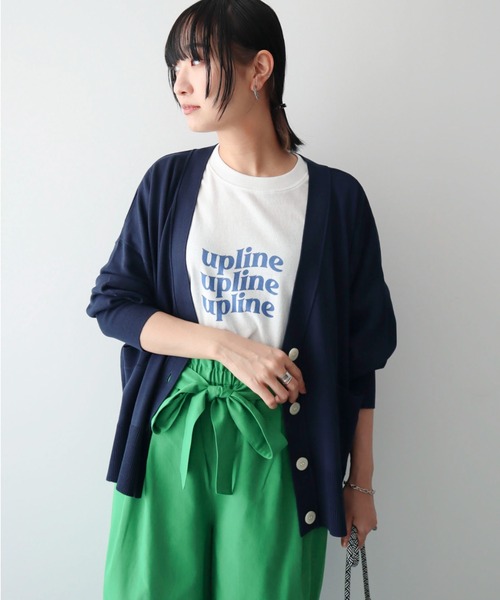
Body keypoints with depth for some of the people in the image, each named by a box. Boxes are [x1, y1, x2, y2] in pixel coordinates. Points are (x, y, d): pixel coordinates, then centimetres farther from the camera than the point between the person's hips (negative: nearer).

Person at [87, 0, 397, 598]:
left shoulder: (335, 197, -2)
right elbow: (111, 302, 1)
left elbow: (360, 352, 2)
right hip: (171, 436, 2)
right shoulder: (170, 181, 4)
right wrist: (227, 345, -13)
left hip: (277, 445, -1)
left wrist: (360, 483, 6)